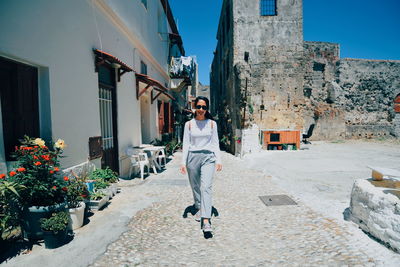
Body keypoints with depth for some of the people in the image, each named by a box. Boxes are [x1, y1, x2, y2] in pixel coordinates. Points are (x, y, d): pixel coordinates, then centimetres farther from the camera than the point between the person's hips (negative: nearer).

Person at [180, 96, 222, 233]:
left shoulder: (212, 123, 6)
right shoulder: (189, 124, 5)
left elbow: (215, 143, 8)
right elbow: (186, 144, 4)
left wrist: (218, 160, 1)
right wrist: (183, 162, -3)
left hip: (208, 157, -1)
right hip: (193, 157, 2)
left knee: (206, 187, -14)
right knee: (195, 186, 12)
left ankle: (206, 220, -16)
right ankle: (199, 209, 36)